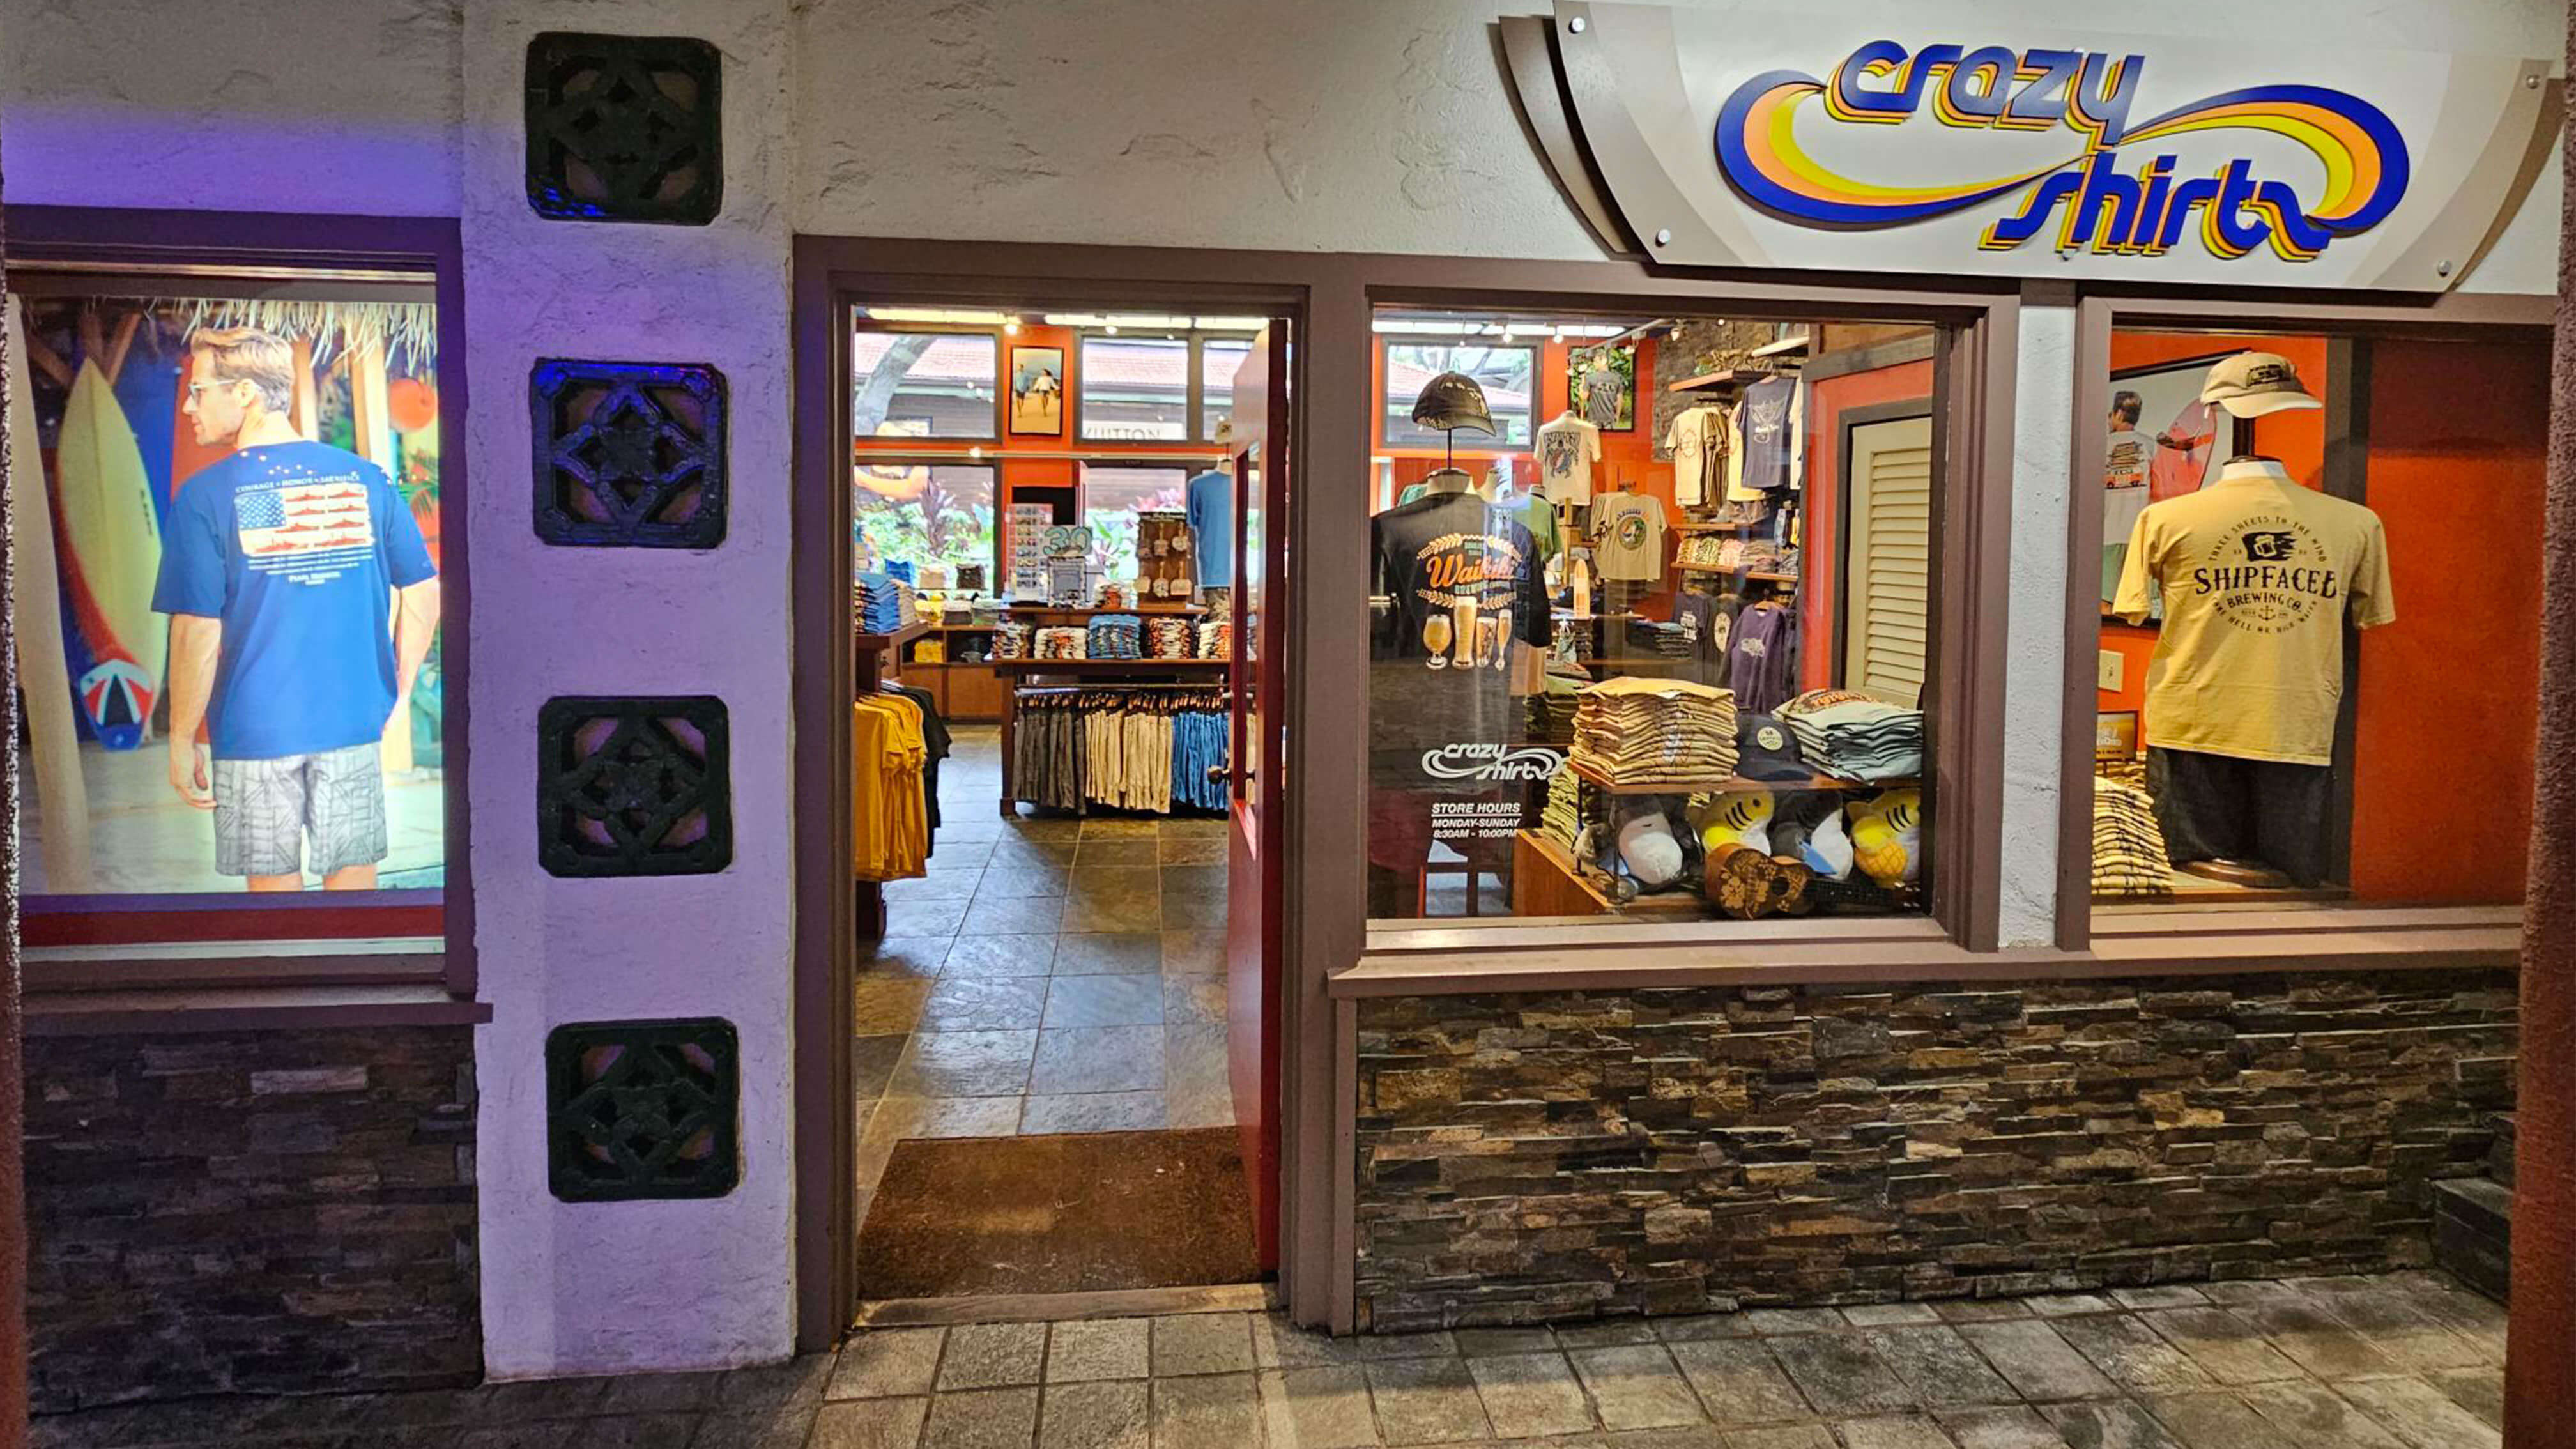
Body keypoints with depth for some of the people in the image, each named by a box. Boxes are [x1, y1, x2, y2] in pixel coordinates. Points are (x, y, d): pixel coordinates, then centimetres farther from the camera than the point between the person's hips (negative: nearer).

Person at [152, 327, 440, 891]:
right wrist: (399, 690, 12)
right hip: (355, 722, 2)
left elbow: (198, 634, -12)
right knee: (354, 875, 12)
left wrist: (182, 740, -1)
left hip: (256, 732, -2)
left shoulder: (205, 497, -10)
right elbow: (424, 590, 2)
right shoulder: (364, 477, -1)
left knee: (275, 881, 12)